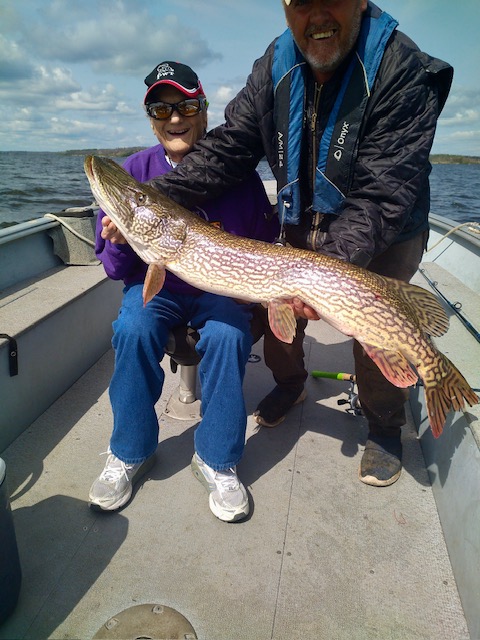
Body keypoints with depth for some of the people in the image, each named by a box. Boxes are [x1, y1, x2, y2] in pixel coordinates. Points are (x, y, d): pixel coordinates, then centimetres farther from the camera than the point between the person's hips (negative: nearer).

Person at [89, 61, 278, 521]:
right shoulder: (135, 171, -2)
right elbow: (116, 267, 0)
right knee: (132, 330, -28)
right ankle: (130, 452, -6)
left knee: (227, 335, -31)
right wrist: (120, 244, -23)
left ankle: (216, 460, -11)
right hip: (155, 285, 2)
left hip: (223, 289, -1)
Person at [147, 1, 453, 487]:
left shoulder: (404, 72, -26)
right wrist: (153, 196, -28)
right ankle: (290, 386, 37)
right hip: (302, 225, 5)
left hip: (385, 234, -4)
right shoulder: (273, 68, -9)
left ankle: (384, 430, 20)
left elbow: (383, 194, -33)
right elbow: (226, 148, -14)